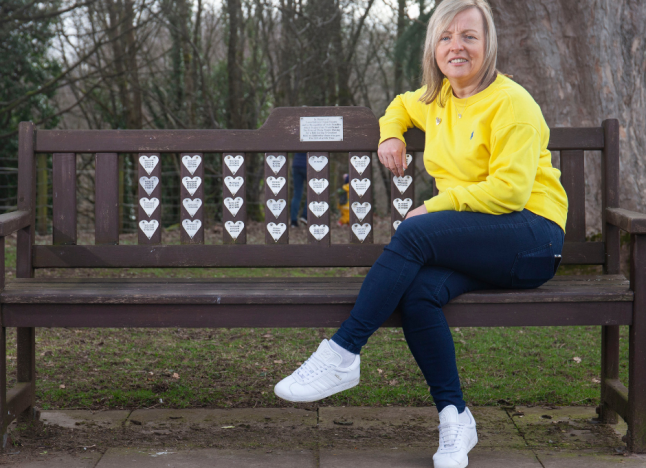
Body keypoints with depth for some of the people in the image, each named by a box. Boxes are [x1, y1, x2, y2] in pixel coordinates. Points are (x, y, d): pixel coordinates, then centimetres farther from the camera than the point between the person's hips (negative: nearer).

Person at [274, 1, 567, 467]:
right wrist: (391, 135, 18)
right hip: (475, 244, 6)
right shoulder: (437, 98, 16)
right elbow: (402, 105, 41)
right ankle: (455, 418, -19)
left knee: (414, 233, -30)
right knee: (417, 292, -28)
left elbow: (509, 189, -16)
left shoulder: (511, 103, -8)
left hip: (533, 239, -6)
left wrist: (435, 208, -14)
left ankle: (341, 355, -26)